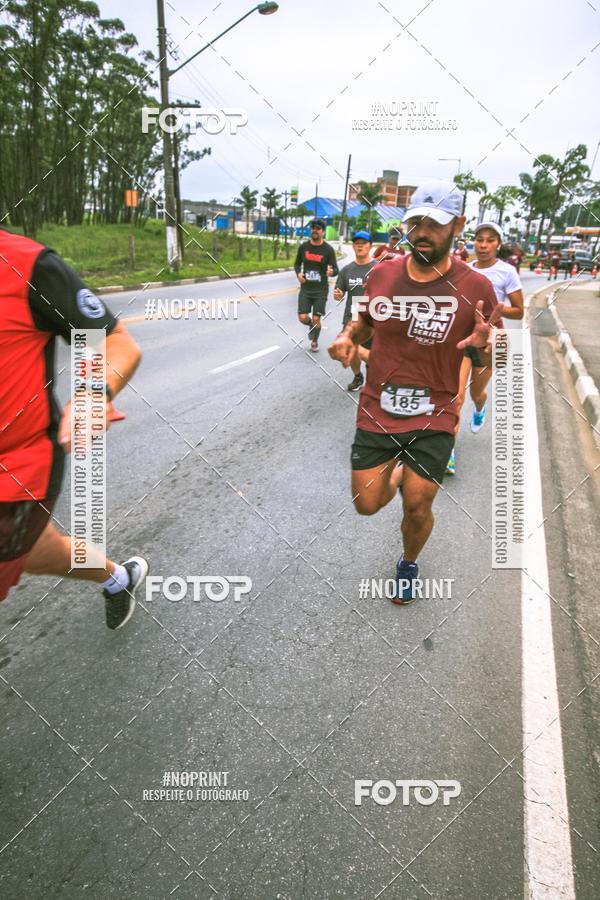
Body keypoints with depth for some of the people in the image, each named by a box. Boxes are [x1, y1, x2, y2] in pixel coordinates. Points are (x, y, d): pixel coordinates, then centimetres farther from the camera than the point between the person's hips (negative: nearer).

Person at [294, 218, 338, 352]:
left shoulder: (328, 249, -6)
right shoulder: (303, 246, 2)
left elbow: (336, 269, -6)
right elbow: (297, 263, 15)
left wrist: (331, 272, -31)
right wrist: (298, 273, -7)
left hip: (321, 290, -2)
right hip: (305, 289, 2)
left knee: (316, 319, 1)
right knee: (303, 317, -7)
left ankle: (314, 341, 29)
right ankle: (311, 325, 30)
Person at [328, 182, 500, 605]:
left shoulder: (476, 287, -10)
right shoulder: (381, 274, -4)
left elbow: (487, 361, -1)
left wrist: (484, 347, -26)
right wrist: (348, 336, -9)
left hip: (433, 420, -2)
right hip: (377, 413, 2)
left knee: (417, 510, 5)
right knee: (367, 505, 8)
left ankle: (409, 564, 40)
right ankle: (396, 470, 45)